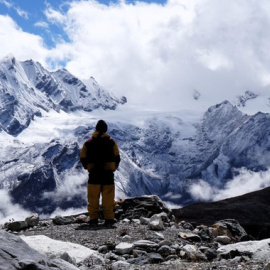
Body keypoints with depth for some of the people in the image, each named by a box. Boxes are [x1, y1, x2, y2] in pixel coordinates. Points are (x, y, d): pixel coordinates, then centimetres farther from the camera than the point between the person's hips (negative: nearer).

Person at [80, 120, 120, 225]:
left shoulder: (88, 142, 1)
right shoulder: (111, 142, 0)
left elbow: (83, 158, 3)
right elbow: (117, 157, 2)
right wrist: (113, 167, 16)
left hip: (94, 174, 1)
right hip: (108, 174, 0)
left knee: (93, 198, 7)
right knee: (108, 198, 4)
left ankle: (93, 218, 6)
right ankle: (109, 218, 3)